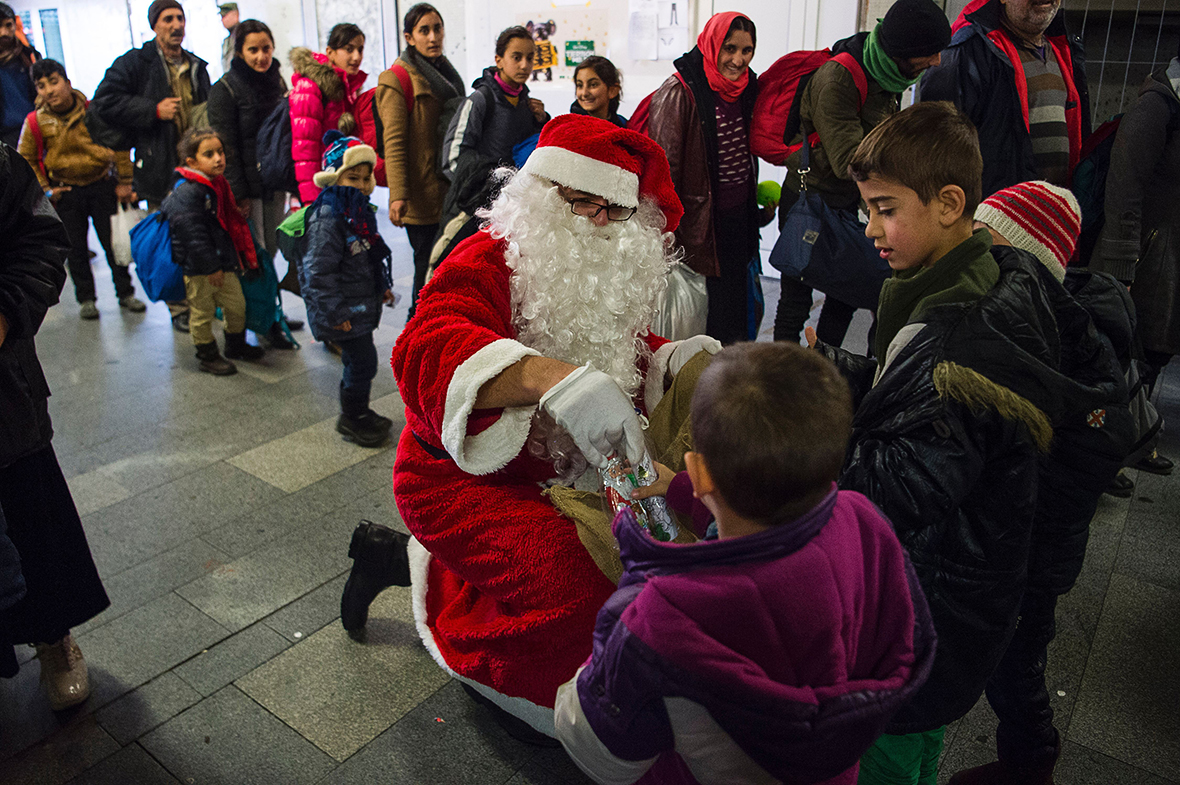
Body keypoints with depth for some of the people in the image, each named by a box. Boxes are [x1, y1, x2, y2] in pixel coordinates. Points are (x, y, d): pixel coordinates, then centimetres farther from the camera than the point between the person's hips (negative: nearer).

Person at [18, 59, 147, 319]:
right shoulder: (36, 122, -6)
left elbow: (119, 145, 1)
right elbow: (26, 159, 6)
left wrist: (124, 182, 0)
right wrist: (45, 189, 0)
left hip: (102, 186, -1)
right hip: (66, 192, 1)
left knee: (113, 242, 5)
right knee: (76, 248, 8)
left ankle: (125, 293, 18)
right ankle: (86, 299, 21)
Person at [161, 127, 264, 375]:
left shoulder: (218, 184, 8)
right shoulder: (187, 193, -21)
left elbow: (231, 223, 19)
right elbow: (192, 234, -23)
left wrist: (234, 258, 19)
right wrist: (210, 267, -20)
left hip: (223, 263, 9)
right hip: (198, 269, -8)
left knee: (236, 304, 17)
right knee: (203, 313, 5)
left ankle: (236, 345, 36)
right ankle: (208, 356, 20)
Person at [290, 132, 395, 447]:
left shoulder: (360, 212, 9)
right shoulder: (327, 219, -22)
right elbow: (318, 272, -24)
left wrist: (383, 286, 21)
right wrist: (335, 314, -23)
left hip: (362, 305, 9)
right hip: (344, 310, -9)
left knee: (357, 361, 18)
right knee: (363, 361, -5)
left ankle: (357, 412, 34)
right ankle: (351, 419, 12)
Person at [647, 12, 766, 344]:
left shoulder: (747, 87, 8)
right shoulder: (679, 93, -15)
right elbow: (662, 165, -15)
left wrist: (759, 204, 23)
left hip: (739, 217, 7)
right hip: (699, 221, -7)